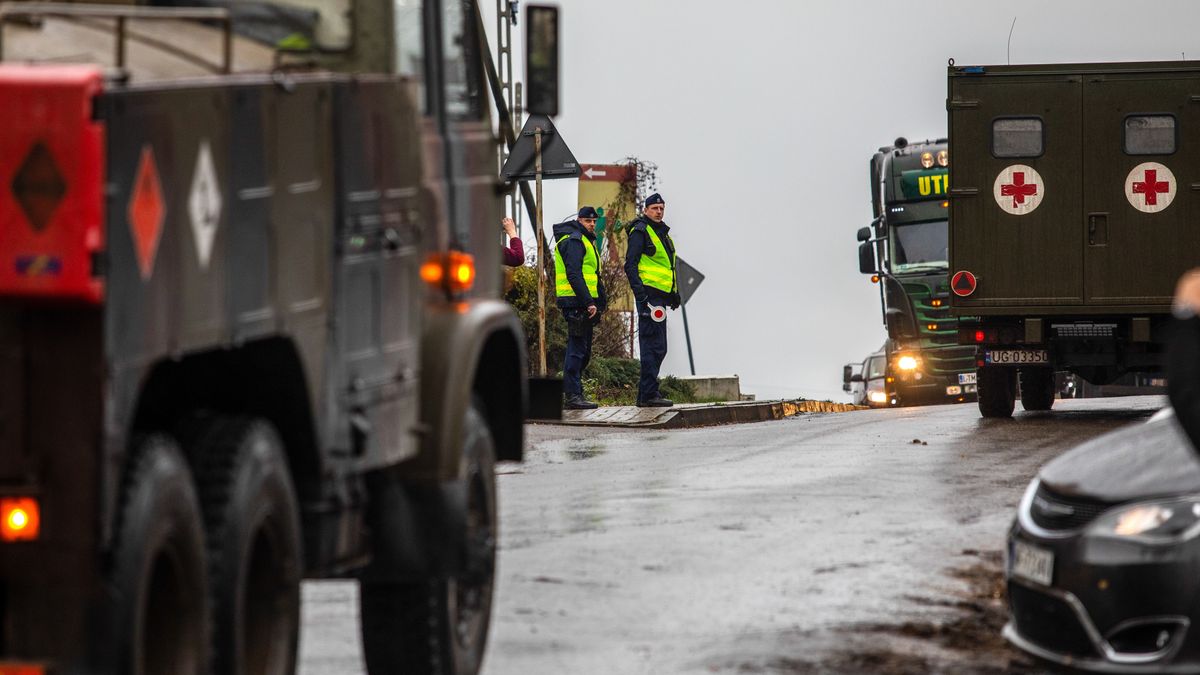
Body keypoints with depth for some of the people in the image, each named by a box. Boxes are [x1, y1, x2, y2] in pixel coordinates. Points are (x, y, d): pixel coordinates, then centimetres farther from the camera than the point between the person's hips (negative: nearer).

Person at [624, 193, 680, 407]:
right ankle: (649, 394, -12)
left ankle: (646, 394, 16)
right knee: (654, 347, -12)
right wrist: (640, 293, -22)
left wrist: (674, 292, 23)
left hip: (661, 296, 10)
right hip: (649, 295, -10)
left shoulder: (662, 233, 21)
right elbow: (630, 265, -15)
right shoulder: (640, 231, -8)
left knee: (657, 348, 11)